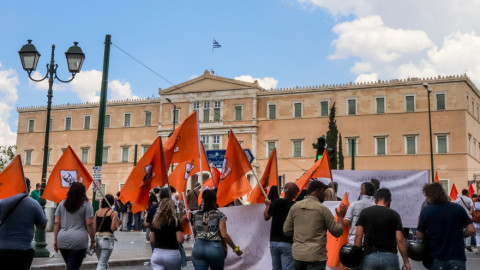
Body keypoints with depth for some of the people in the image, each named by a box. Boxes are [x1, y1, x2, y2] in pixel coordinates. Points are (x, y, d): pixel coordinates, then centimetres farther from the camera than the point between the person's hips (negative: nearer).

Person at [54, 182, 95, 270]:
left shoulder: (62, 203, 10)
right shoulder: (86, 204, -2)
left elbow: (56, 223, 8)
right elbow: (89, 224, -6)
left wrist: (55, 240, 13)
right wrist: (92, 240, 2)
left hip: (62, 240, 4)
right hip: (78, 240, -4)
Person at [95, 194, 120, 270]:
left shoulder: (97, 212, 8)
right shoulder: (114, 213, -6)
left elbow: (95, 228, 6)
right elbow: (113, 228, -13)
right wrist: (118, 222, 6)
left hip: (97, 237, 5)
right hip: (107, 239, -5)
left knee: (101, 263, 21)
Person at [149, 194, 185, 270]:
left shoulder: (155, 221, 2)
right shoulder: (175, 221, -9)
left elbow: (152, 241, 7)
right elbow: (180, 240, -12)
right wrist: (182, 233, 7)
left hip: (156, 253, 2)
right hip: (172, 254, -2)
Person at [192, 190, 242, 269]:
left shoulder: (196, 215, 10)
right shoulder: (219, 215, -1)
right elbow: (224, 235, -7)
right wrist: (235, 248, 1)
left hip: (198, 247, 2)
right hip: (215, 248, -2)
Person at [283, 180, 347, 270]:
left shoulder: (295, 207, 3)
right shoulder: (323, 209, -8)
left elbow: (286, 231, 6)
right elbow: (337, 232, -2)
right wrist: (341, 216, 13)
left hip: (298, 254, 5)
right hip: (315, 256, -5)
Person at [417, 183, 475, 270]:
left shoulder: (426, 211, -8)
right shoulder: (458, 208, -1)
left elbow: (419, 236, -5)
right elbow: (471, 230, -1)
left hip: (437, 258, -1)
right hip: (457, 256, 2)